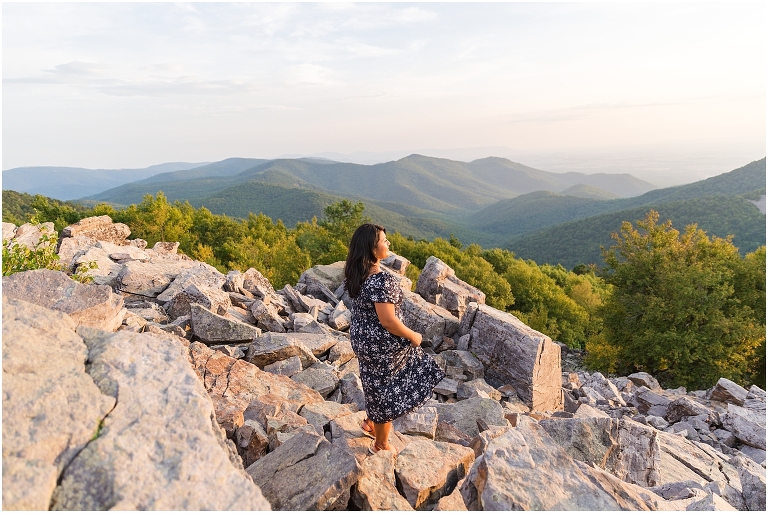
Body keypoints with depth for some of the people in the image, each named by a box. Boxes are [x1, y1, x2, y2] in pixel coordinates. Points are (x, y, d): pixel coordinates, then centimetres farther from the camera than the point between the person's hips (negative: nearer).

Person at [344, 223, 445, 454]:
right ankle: (380, 445, 33)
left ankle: (370, 423, 48)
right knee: (388, 391, 13)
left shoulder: (357, 273, -3)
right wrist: (413, 336, -12)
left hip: (361, 338, 8)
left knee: (377, 384, 30)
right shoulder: (381, 280, -31)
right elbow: (388, 321, -28)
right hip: (382, 344, -8)